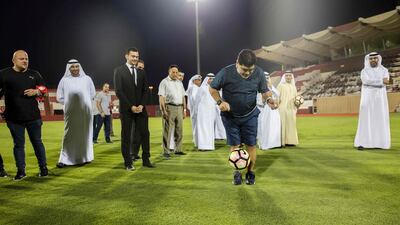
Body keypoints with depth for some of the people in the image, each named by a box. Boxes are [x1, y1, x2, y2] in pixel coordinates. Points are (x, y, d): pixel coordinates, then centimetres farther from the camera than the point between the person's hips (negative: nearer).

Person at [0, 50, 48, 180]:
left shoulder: (34, 74, 7)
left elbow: (44, 90, 14)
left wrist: (36, 92, -8)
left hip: (33, 116, 1)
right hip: (14, 118, -1)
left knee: (37, 142, 10)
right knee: (18, 144, 8)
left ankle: (43, 167, 22)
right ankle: (21, 171, 19)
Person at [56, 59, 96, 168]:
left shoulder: (87, 79, 5)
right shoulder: (64, 80, 2)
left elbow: (93, 94, 13)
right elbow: (59, 97, 6)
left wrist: (84, 102, 6)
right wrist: (69, 103, 1)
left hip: (85, 111, 1)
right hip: (71, 112, -1)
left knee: (85, 134, 7)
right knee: (69, 135, -1)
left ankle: (84, 157, 17)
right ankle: (64, 159, 4)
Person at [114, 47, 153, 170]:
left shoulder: (141, 72, 14)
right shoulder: (119, 71, 0)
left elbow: (145, 90, 10)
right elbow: (118, 91, -7)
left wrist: (141, 105, -5)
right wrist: (131, 106, -13)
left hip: (140, 108, 4)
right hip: (126, 109, -4)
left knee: (145, 133, 2)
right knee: (126, 136, 1)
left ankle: (146, 159, 12)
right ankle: (128, 162, 10)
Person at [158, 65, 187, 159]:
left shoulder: (180, 82, 18)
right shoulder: (164, 82, -1)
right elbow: (161, 97, -8)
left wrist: (184, 109, 15)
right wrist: (164, 110, -16)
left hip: (179, 108, 6)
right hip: (169, 107, -6)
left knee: (179, 130, 10)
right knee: (167, 131, -4)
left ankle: (178, 149, 20)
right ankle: (166, 152, 1)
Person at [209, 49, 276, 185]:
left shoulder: (259, 73, -15)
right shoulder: (226, 73, -22)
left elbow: (265, 91, -3)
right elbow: (213, 88, -8)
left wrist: (268, 99, -26)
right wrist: (220, 102, -25)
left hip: (250, 115, 1)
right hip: (230, 116, -1)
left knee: (251, 145, 2)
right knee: (234, 145, 5)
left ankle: (250, 172, 21)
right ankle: (237, 173, 23)